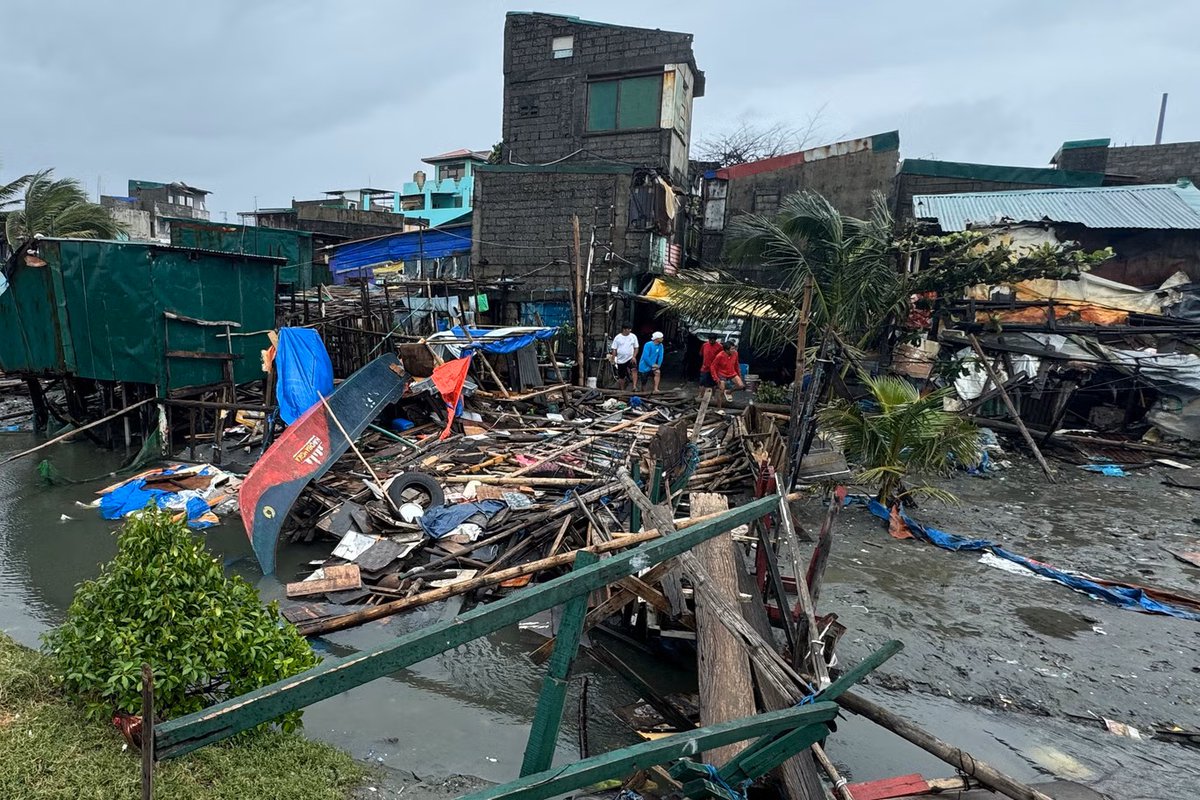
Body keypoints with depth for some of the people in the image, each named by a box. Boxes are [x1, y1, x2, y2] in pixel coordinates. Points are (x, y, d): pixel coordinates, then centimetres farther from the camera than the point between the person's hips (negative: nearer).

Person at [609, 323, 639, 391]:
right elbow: (614, 350, 1)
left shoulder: (633, 337, 3)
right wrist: (613, 360, -4)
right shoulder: (617, 337, -1)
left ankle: (634, 387, -34)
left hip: (630, 359, 0)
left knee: (634, 370, -28)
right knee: (621, 377, 8)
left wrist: (634, 356, -10)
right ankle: (622, 390, 24)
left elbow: (636, 348, 5)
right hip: (620, 360, 1)